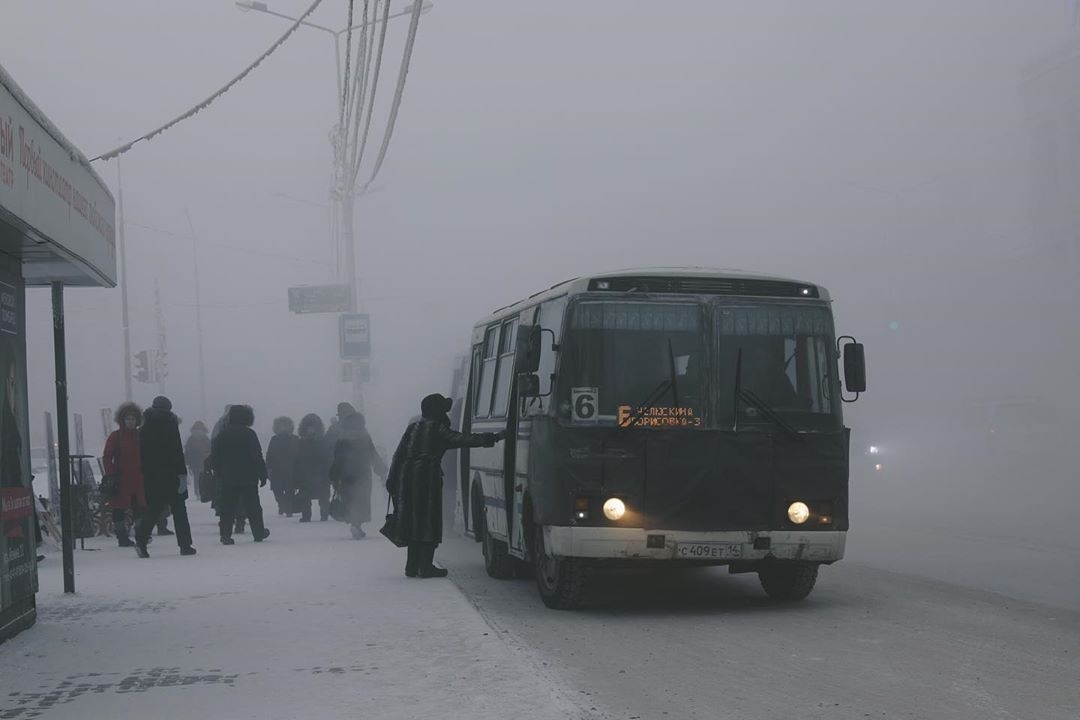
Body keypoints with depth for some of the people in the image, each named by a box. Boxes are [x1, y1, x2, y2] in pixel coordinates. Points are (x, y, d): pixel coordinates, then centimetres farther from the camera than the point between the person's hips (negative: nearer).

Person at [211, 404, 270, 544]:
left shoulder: (222, 434, 4)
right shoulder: (249, 434, -8)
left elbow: (214, 457, 7)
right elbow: (257, 457, -9)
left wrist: (219, 474, 14)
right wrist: (262, 475, -3)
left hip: (227, 479, 2)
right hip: (248, 478, -2)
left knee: (227, 508, 3)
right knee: (252, 507, 8)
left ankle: (225, 535, -4)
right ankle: (258, 533, 17)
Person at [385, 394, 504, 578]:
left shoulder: (412, 428, 16)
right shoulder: (438, 429, -2)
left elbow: (398, 455, 13)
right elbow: (462, 440, -12)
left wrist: (392, 480, 15)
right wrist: (492, 438, -14)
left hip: (407, 476, 7)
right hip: (427, 477, -6)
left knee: (413, 522, 12)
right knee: (429, 522, -2)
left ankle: (412, 566, 14)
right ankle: (426, 567, -4)